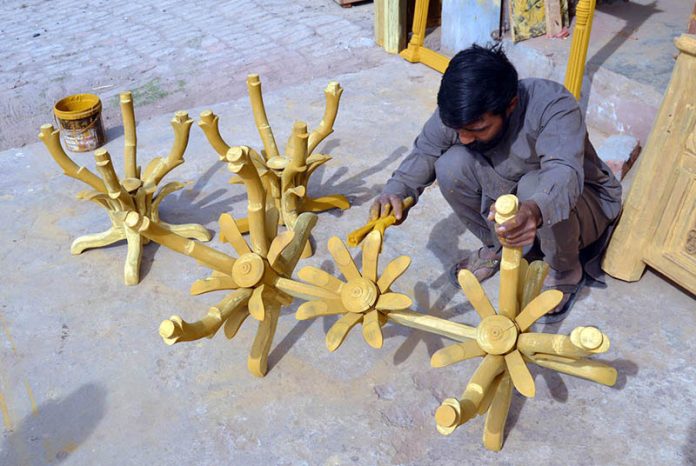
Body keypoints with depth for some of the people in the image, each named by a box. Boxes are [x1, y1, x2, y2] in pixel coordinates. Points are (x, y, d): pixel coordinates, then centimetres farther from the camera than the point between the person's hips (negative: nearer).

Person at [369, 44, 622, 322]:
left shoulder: (553, 105, -34)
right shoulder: (459, 112, -21)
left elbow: (564, 172, -48)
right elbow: (424, 152, -8)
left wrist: (535, 211, -71)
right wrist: (396, 191, -29)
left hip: (582, 197, -4)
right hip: (507, 191, 4)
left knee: (535, 187, -39)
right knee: (452, 165, -23)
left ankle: (567, 272, -7)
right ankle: (496, 247, 3)